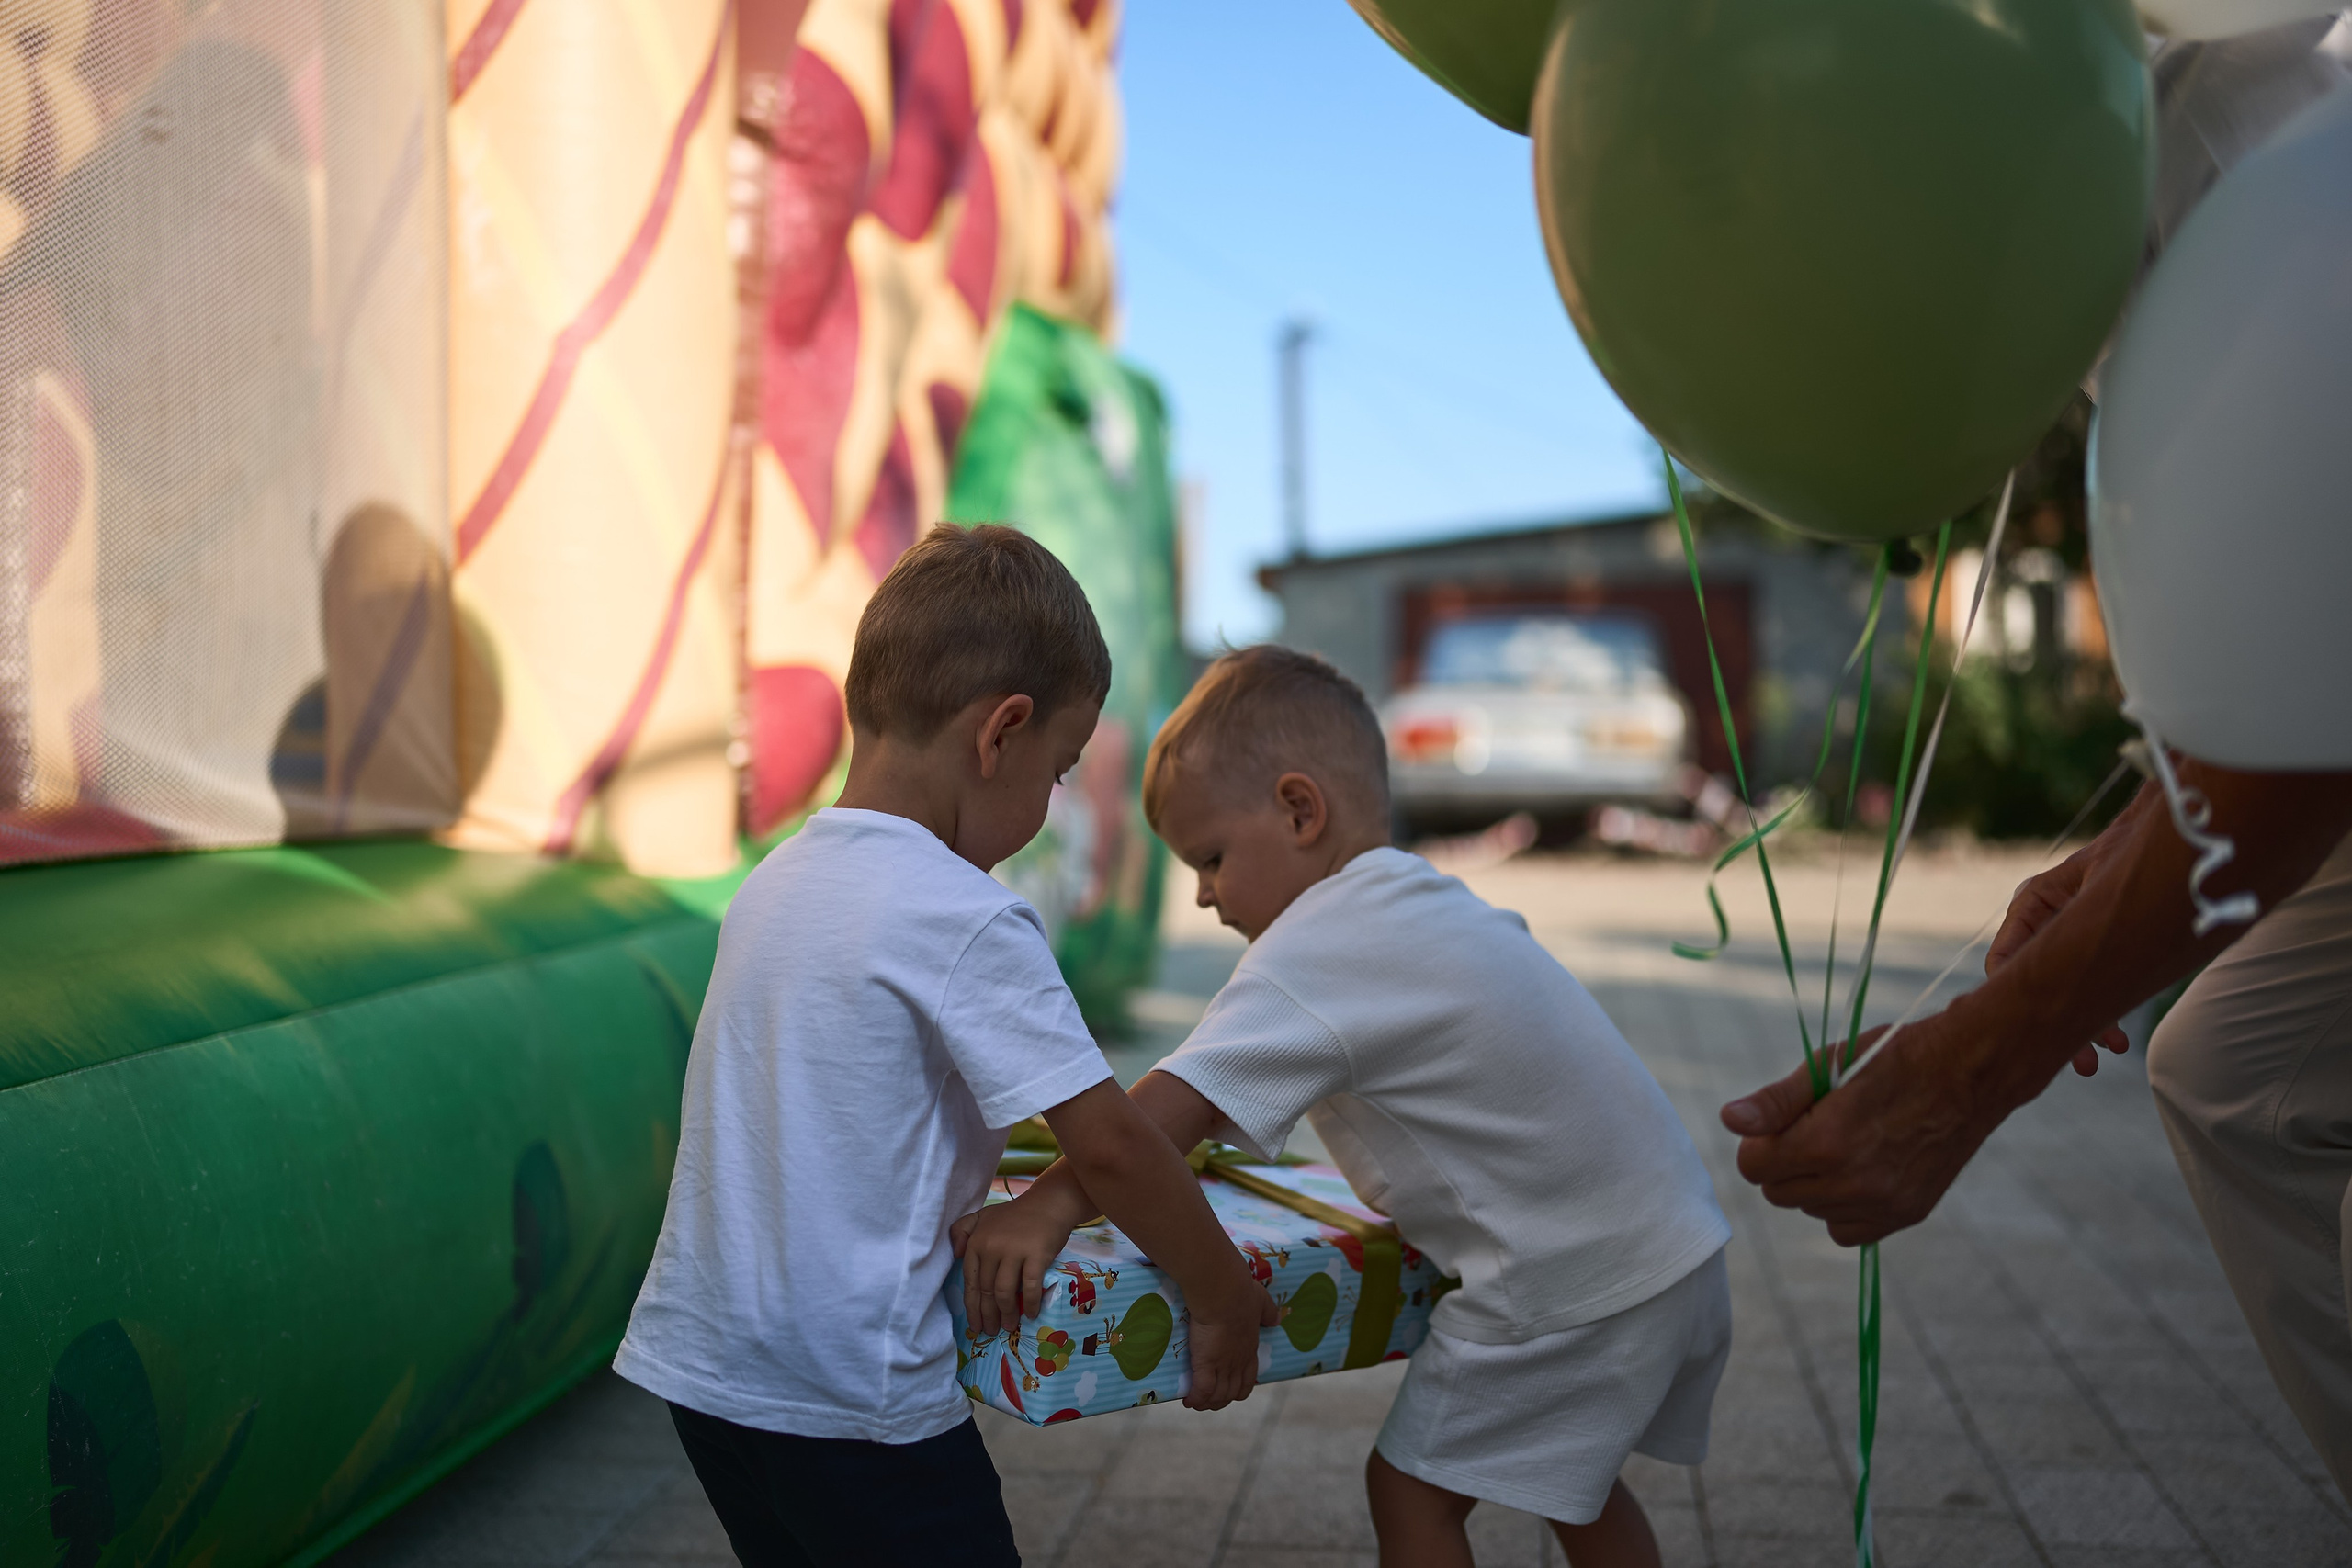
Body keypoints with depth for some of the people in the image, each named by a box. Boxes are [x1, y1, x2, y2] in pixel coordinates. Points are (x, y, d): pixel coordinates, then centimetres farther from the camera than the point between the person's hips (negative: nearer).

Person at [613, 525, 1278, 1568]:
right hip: (851, 1398, -8)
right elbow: (1107, 1142, -18)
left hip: (699, 1357, 8)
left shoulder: (771, 885, 7)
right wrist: (1226, 1301, -5)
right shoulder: (965, 917, -17)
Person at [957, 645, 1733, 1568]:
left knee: (1412, 1489, 2)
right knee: (1572, 1476, 26)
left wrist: (1052, 1205, -27)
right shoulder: (1427, 900, 12)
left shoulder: (1326, 942, -19)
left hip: (1569, 1286, -10)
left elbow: (1186, 1101, -27)